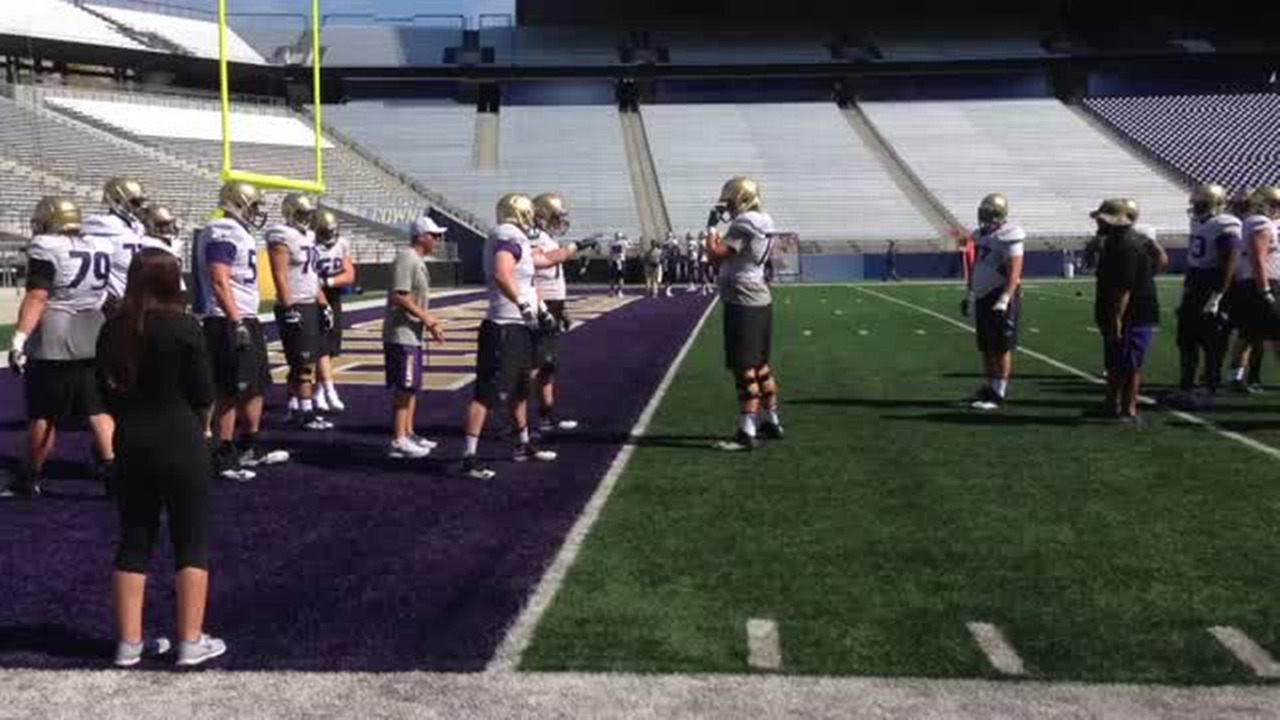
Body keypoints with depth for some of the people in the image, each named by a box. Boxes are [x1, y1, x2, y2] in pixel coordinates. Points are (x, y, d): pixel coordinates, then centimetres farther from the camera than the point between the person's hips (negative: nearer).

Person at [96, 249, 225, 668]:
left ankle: (129, 642, 18)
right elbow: (204, 394, -10)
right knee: (191, 542, 5)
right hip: (180, 443, -5)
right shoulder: (184, 327, -13)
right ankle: (191, 641, 8)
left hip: (130, 444, 5)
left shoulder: (112, 330, 3)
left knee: (134, 541, 13)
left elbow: (106, 390, 9)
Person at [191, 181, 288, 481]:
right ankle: (224, 456, 2)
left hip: (245, 320, 10)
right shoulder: (223, 234, -15)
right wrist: (237, 324, -25)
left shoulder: (239, 234, 17)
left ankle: (251, 448, 28)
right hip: (229, 322, -10)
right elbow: (219, 282, -22)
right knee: (230, 392, -5)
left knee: (256, 386, 17)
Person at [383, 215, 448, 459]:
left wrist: (431, 323, 16)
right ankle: (398, 441, -5)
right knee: (404, 387, -8)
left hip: (412, 334, 10)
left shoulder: (418, 260, 17)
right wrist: (425, 317, -15)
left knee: (412, 386, 15)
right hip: (401, 335, -10)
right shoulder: (406, 259, -15)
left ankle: (408, 434, 24)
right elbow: (399, 296, -23)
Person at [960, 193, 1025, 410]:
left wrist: (1003, 301, -25)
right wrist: (969, 294, 22)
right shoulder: (982, 235, 12)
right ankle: (989, 387, 24)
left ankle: (998, 394, 3)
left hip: (1001, 297, -8)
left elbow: (1014, 273, -19)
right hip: (982, 297, 8)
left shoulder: (1009, 238, -14)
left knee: (1001, 348, -2)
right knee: (986, 348, 14)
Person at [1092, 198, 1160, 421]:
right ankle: (1113, 405, 25)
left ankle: (1129, 409, 4)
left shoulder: (1127, 246, -20)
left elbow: (1124, 288, -25)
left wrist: (1117, 319, -26)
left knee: (1129, 365, -3)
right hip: (1122, 316, 10)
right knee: (1114, 363, 16)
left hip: (1133, 316, -10)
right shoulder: (1114, 242, 14)